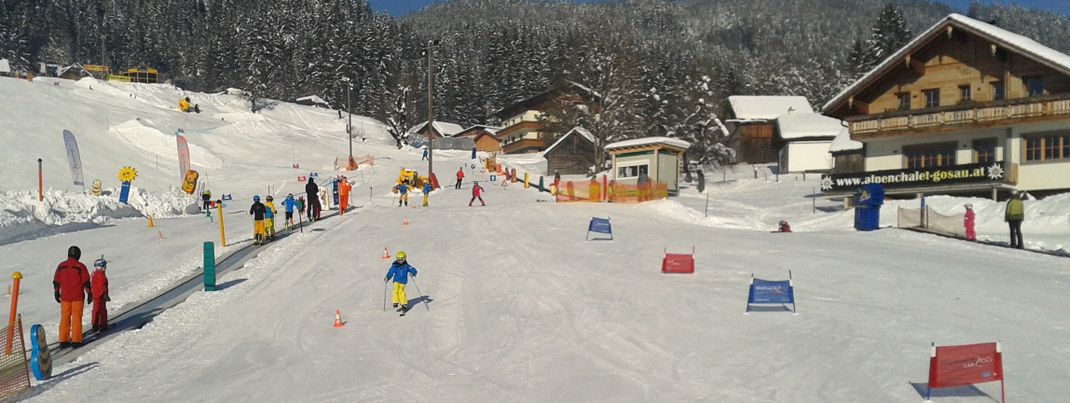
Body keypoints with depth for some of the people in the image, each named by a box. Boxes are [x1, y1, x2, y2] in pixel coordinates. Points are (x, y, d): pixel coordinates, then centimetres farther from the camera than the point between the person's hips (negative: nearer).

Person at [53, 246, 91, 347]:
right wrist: (89, 294, 1)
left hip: (65, 297, 3)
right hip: (78, 297, -3)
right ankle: (76, 340, -1)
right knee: (77, 318, 0)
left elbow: (56, 281, 10)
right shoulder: (80, 267, -7)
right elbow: (86, 282, -7)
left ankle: (63, 340, 11)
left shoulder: (61, 266, 4)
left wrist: (57, 293, 21)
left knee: (64, 318, 10)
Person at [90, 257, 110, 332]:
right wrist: (105, 294, -15)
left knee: (96, 310, 15)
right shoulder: (100, 274, -20)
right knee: (102, 310, 0)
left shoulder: (94, 273, 11)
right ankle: (103, 325, 5)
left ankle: (95, 325, 20)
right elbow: (102, 286, -22)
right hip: (100, 295, -9)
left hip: (95, 295, 9)